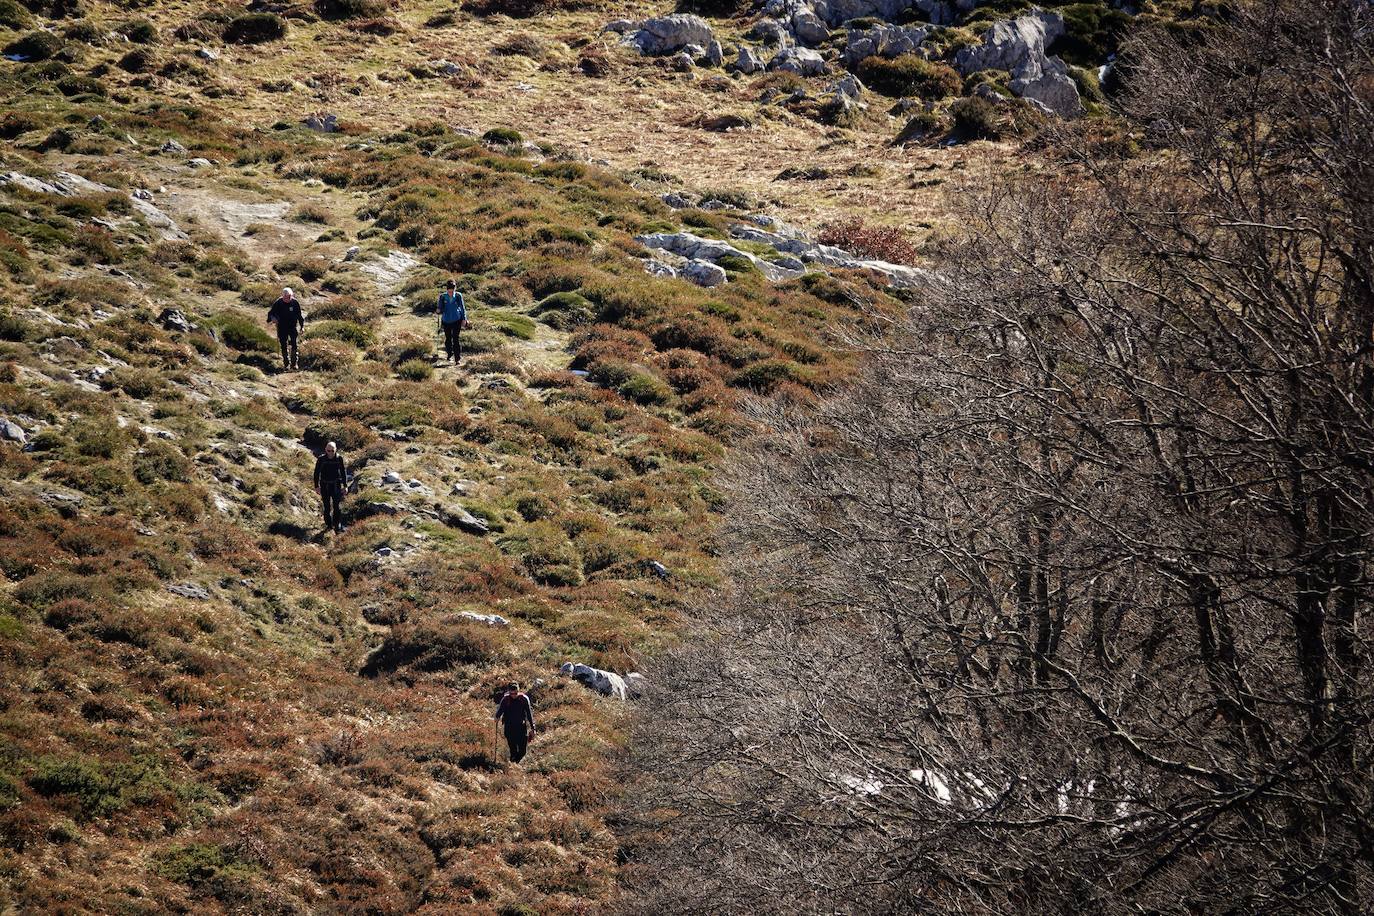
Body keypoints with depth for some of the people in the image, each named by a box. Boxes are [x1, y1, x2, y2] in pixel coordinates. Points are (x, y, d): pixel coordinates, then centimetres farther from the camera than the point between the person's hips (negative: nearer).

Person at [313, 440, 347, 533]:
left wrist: (345, 485, 4)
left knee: (337, 506, -7)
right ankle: (328, 524, 19)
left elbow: (343, 472, 4)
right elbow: (316, 473, 2)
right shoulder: (321, 459, -7)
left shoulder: (339, 458, -5)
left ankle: (338, 525, -4)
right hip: (324, 486, 0)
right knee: (327, 507, 7)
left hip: (336, 485, 0)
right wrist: (316, 486, 1)